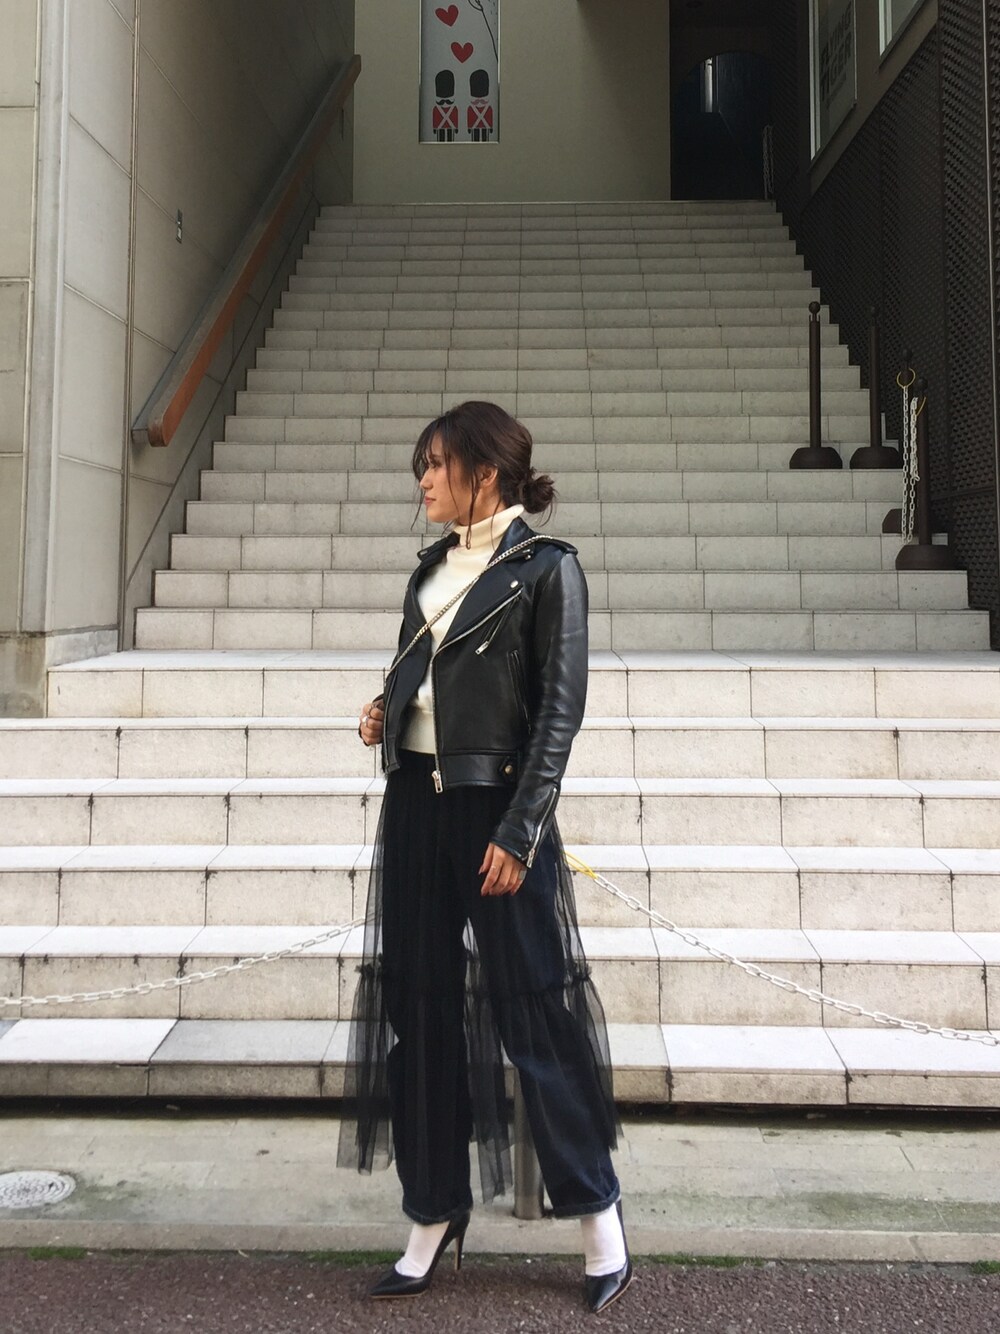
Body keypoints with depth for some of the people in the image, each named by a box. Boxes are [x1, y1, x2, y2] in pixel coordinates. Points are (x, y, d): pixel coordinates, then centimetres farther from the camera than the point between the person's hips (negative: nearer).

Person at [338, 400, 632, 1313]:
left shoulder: (546, 568, -4)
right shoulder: (432, 569, 15)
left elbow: (560, 708, -10)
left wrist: (520, 830, -16)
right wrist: (386, 717, 2)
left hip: (496, 804, -7)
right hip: (415, 802, 7)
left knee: (532, 1007, 0)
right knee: (418, 1007, 9)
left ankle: (597, 1210, 18)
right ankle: (436, 1213, 23)